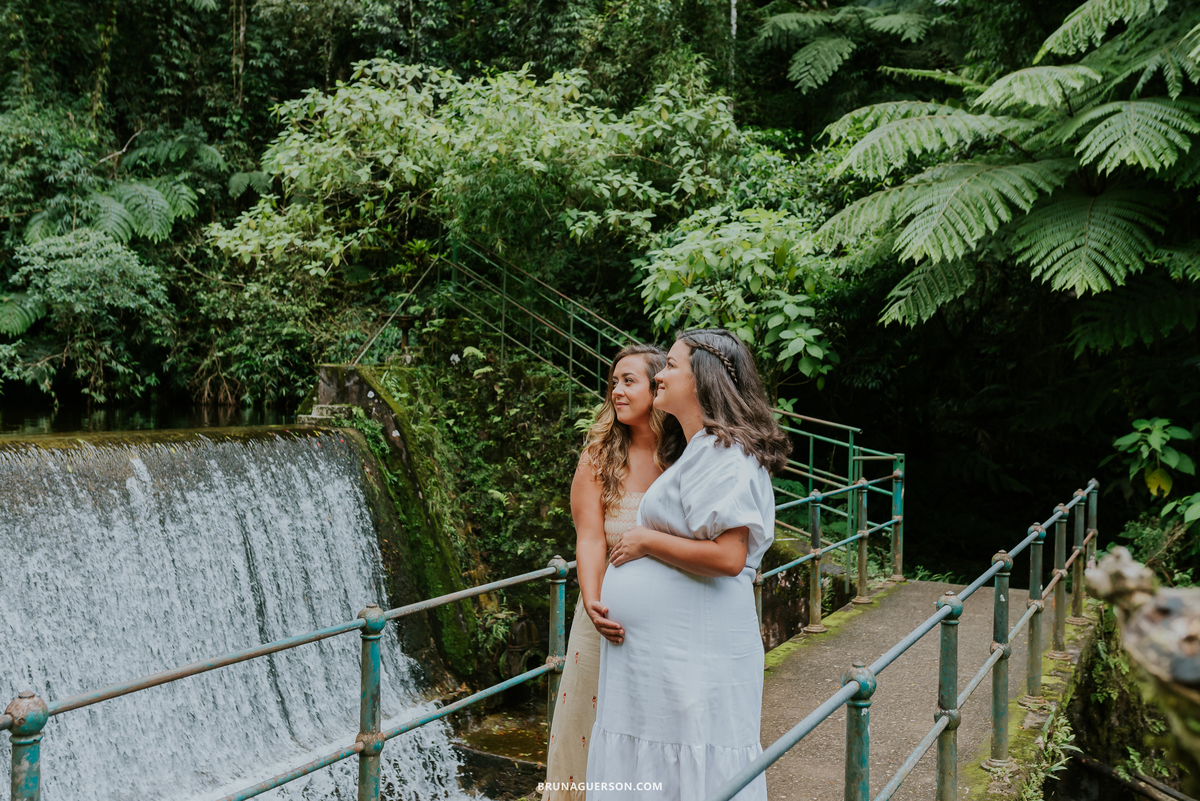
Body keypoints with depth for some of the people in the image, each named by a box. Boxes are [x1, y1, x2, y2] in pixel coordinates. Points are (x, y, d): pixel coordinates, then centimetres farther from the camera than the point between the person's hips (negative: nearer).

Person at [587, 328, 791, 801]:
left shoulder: (723, 455, -15)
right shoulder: (700, 452, 17)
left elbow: (728, 557, -25)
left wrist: (646, 541, -15)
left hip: (691, 662, -10)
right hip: (659, 655, 10)